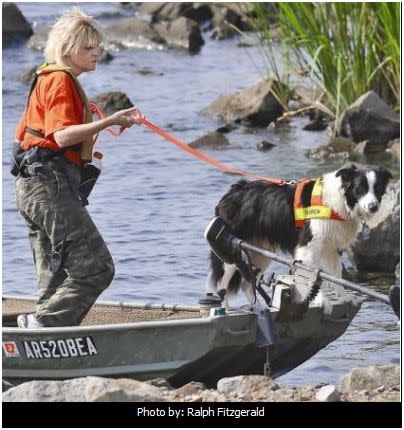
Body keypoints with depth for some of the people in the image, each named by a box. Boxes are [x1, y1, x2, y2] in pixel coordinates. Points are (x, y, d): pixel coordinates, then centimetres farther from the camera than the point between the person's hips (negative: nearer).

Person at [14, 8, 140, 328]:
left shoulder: (47, 79, 22)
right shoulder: (60, 80, -8)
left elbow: (23, 134, 26)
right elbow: (63, 134, -22)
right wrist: (111, 121, -30)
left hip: (34, 184, 11)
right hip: (51, 183, -11)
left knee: (56, 277, 10)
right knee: (96, 267, -14)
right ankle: (41, 325, -18)